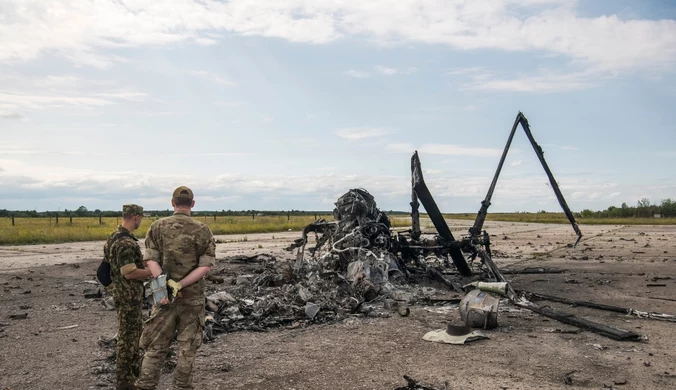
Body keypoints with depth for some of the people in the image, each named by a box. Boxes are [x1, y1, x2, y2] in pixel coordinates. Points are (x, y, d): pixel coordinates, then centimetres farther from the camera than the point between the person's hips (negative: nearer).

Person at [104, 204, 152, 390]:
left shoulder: (116, 236, 8)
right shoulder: (125, 242, -25)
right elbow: (129, 273, -27)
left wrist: (144, 263, 14)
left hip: (129, 293, 10)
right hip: (128, 295, -10)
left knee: (135, 332, 22)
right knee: (127, 335, 1)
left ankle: (134, 368, 37)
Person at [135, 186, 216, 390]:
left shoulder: (158, 226, 0)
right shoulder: (203, 230, -4)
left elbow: (150, 260, -9)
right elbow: (206, 266, -12)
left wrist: (165, 283, -19)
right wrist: (180, 285, -15)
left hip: (163, 294, 1)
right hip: (193, 296, -1)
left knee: (155, 345, 11)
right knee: (188, 347, 11)